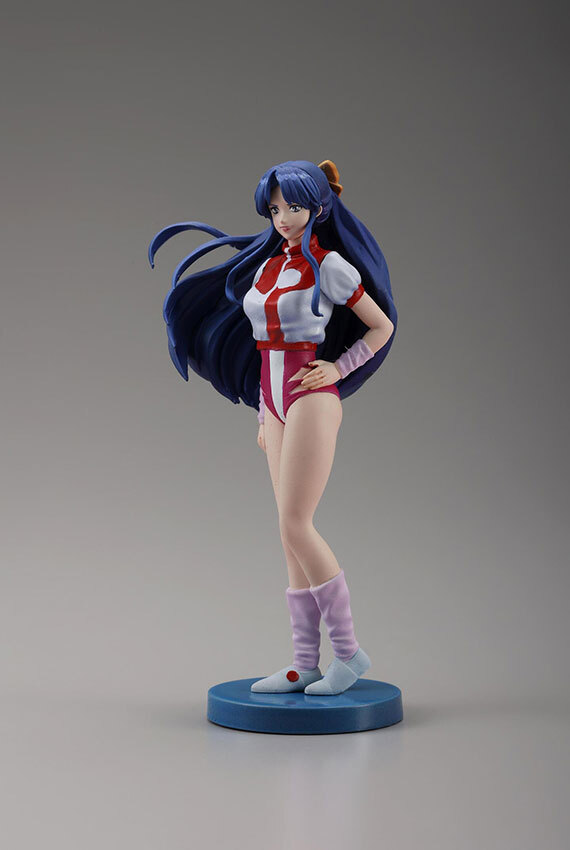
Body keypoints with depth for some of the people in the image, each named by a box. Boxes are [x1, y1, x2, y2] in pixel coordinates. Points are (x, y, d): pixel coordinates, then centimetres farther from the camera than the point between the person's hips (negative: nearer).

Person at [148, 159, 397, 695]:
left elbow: (381, 328, 2)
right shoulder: (268, 264, 14)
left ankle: (348, 650, -1)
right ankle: (306, 663, 9)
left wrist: (338, 370, -6)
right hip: (274, 402, 7)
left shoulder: (330, 265, -5)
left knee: (294, 527, -12)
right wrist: (265, 416, 18)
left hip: (312, 400, -7)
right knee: (295, 533, 5)